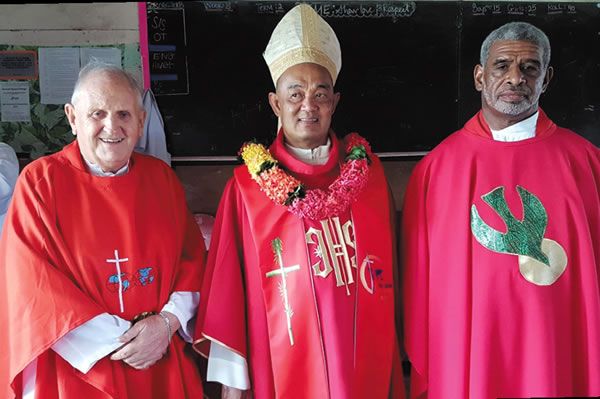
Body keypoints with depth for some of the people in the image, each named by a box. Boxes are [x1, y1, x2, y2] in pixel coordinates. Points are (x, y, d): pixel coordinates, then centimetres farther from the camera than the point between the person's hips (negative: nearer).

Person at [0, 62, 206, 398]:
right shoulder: (41, 181, -9)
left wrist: (168, 322, -13)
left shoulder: (162, 177, 2)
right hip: (77, 372, -3)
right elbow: (31, 285, -13)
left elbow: (192, 257, 3)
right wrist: (116, 341, -15)